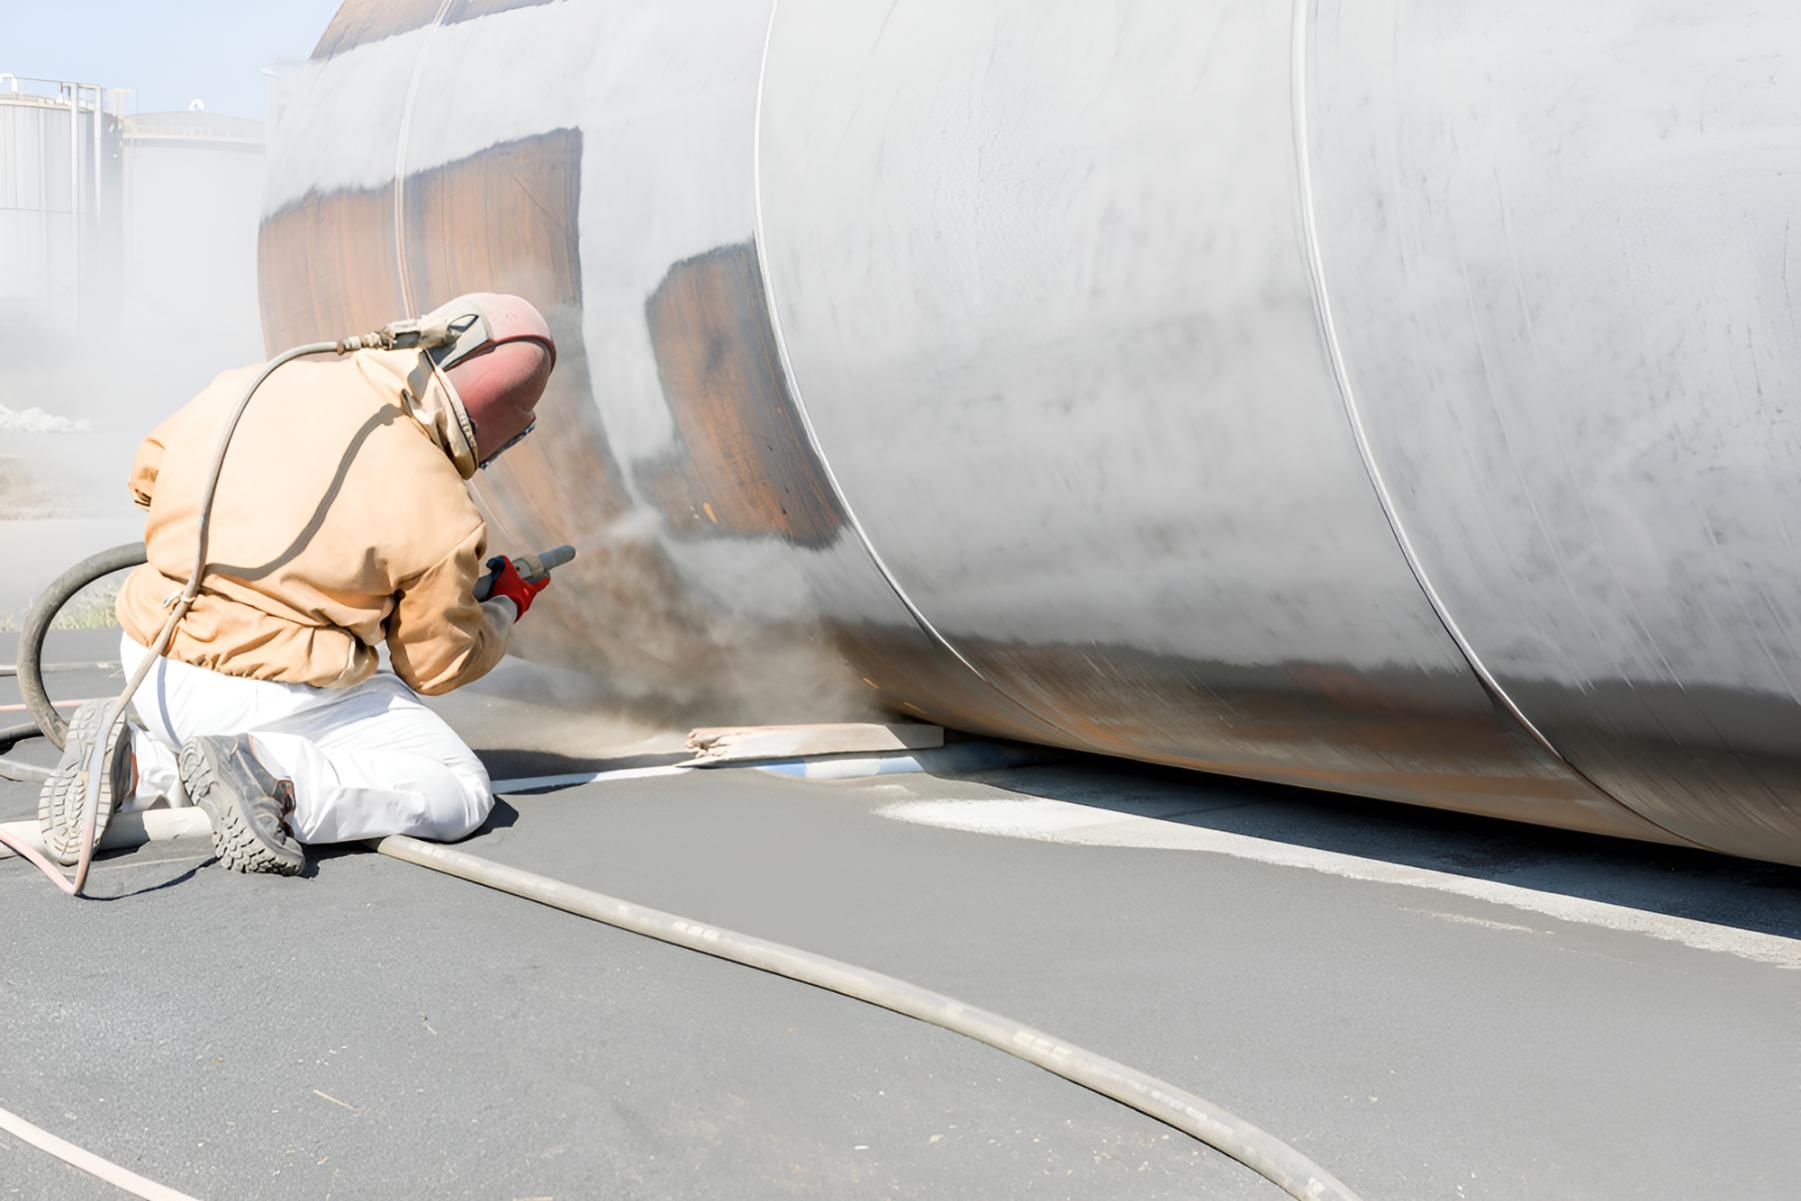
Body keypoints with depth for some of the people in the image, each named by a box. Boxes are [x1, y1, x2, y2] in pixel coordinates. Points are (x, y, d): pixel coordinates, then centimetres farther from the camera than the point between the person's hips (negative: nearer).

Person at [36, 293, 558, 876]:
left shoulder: (247, 387, 1)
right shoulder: (441, 518, -12)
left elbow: (151, 467, 20)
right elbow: (440, 665, 3)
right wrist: (505, 608, 23)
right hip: (266, 693, -7)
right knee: (459, 791, 4)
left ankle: (136, 762, 6)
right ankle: (269, 774, -17)